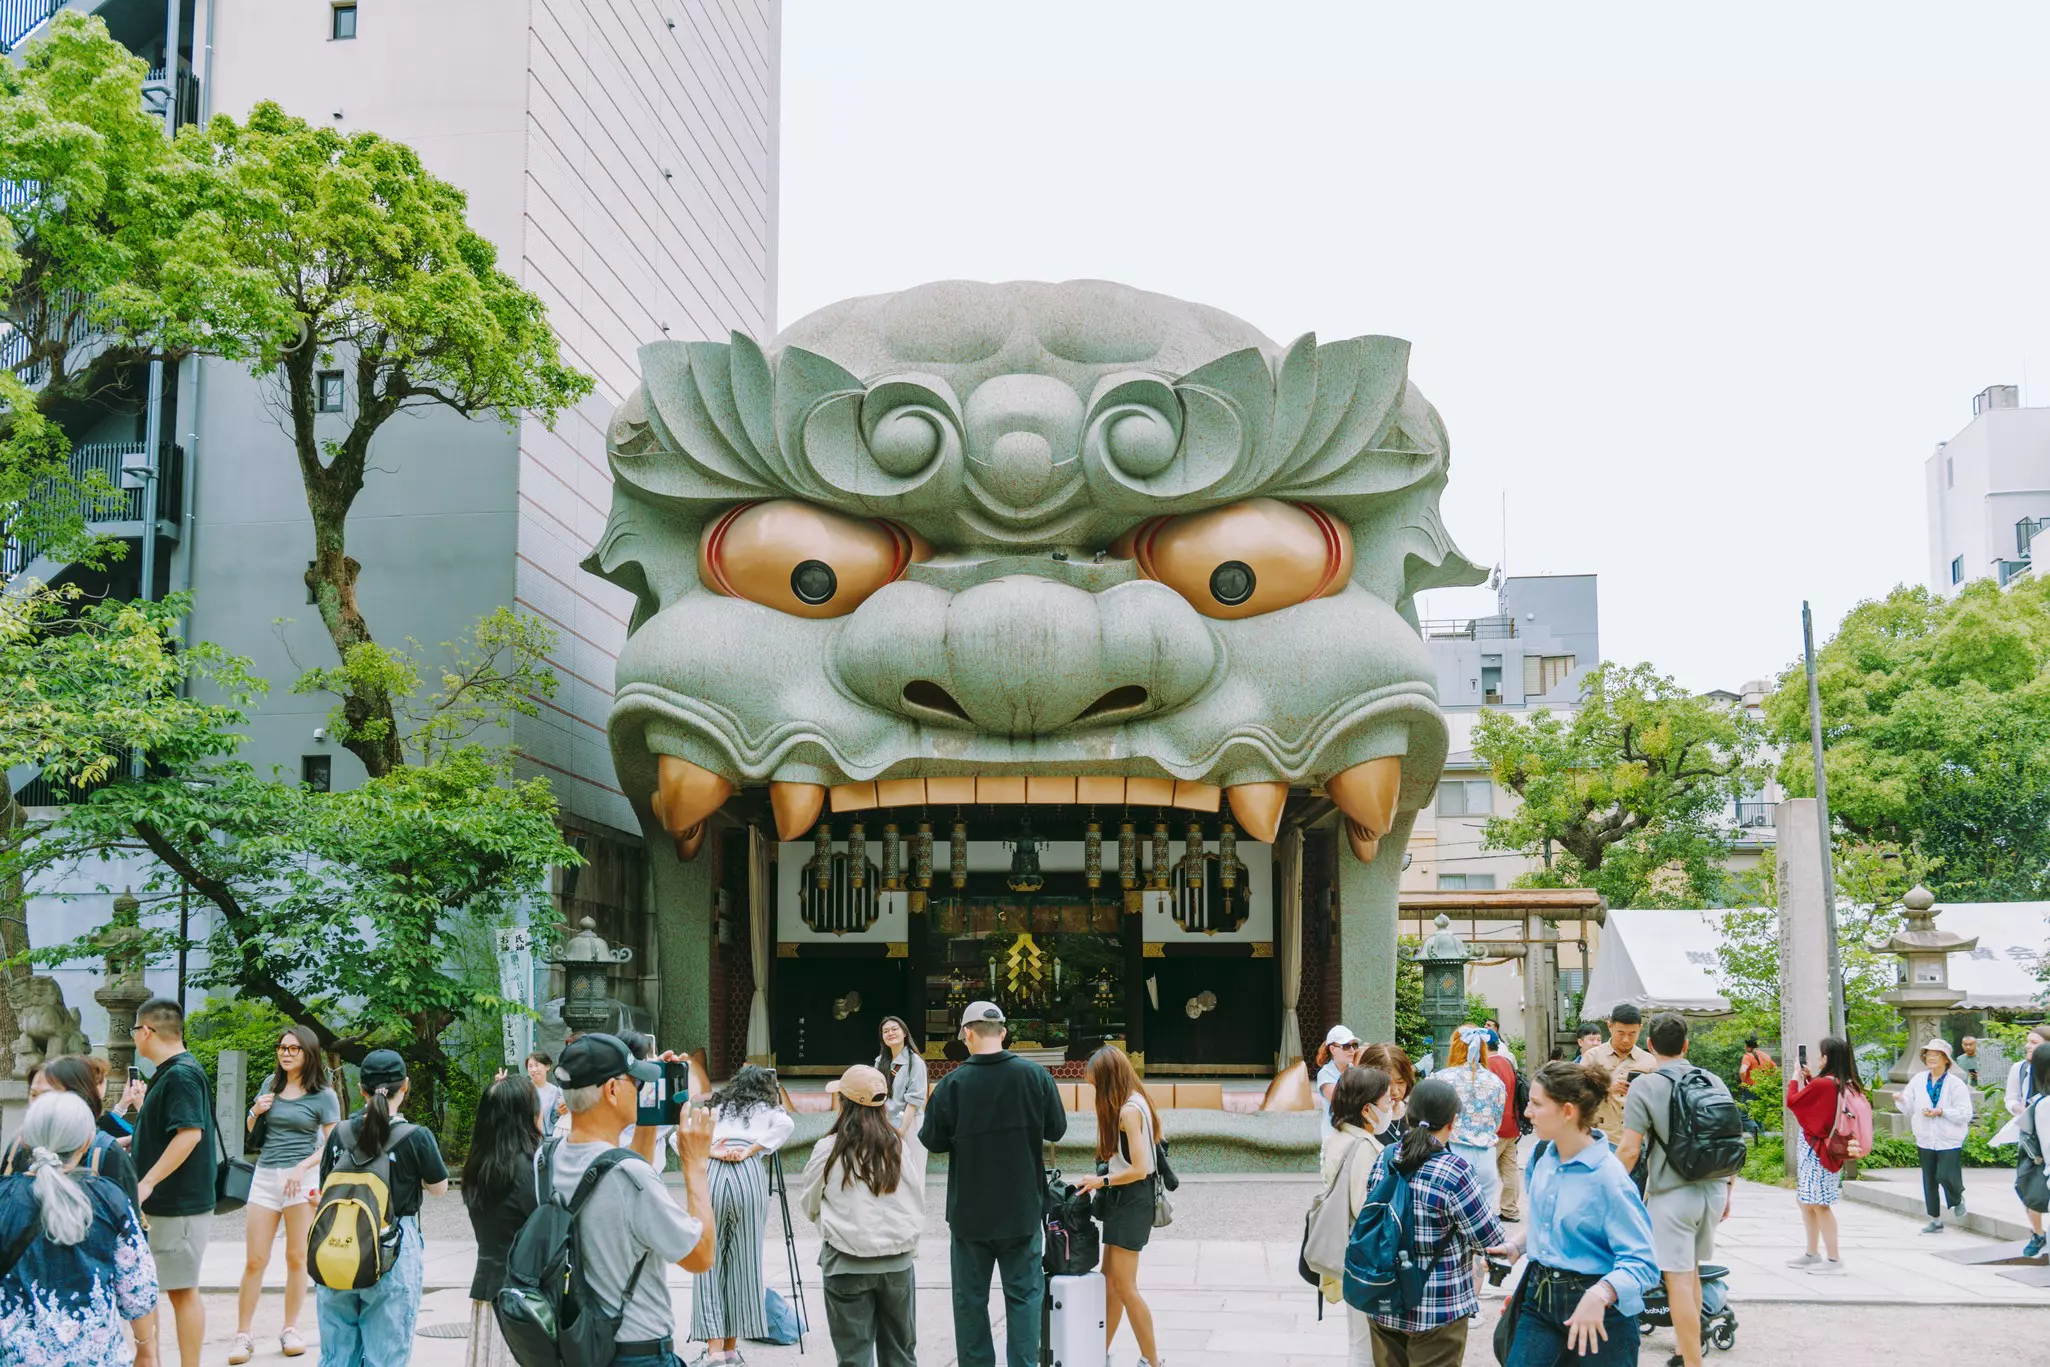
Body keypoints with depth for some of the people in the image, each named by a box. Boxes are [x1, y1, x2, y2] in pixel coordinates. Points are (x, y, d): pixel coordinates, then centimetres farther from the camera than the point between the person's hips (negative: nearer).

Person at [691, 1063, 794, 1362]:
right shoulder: (766, 1108, 21)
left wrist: (709, 1150, 6)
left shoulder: (717, 1106, 27)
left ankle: (714, 1345, -5)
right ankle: (731, 1345, 12)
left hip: (710, 1173, 1)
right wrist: (751, 1149, 0)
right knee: (743, 1261, 7)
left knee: (708, 1259, 4)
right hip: (749, 1174, -1)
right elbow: (786, 1124, -2)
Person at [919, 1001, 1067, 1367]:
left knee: (970, 1298, 10)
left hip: (970, 1212, -1)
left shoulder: (953, 1083, -14)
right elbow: (1056, 1130, 2)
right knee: (1023, 1294, 9)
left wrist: (941, 1131, 16)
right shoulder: (1036, 1075, -8)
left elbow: (933, 1141, -5)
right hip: (1022, 1209, 1)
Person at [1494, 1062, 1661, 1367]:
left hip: (1598, 1312, -6)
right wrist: (1517, 1246, 5)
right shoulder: (1542, 1155, 1)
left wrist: (1599, 1295, -40)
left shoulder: (1608, 1178, -21)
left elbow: (1642, 1263, -24)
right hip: (1540, 1298, 6)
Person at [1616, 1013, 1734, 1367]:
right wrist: (1728, 1191, 20)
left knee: (1678, 1279, -3)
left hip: (1672, 1193, -6)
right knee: (1691, 1271, 21)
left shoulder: (1644, 1086, -10)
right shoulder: (1714, 1082, 6)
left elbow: (1629, 1150, -14)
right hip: (1713, 1189, 6)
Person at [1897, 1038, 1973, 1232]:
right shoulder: (1918, 1080, 4)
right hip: (1925, 1141, 4)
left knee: (1945, 1176, -12)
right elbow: (1909, 1108, 8)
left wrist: (1941, 1112, -19)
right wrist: (1900, 1100, -14)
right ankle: (1935, 1220, 21)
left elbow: (1965, 1114, -11)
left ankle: (1958, 1200, 22)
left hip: (1949, 1141, -4)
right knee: (1929, 1181, 8)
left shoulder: (1956, 1084, -7)